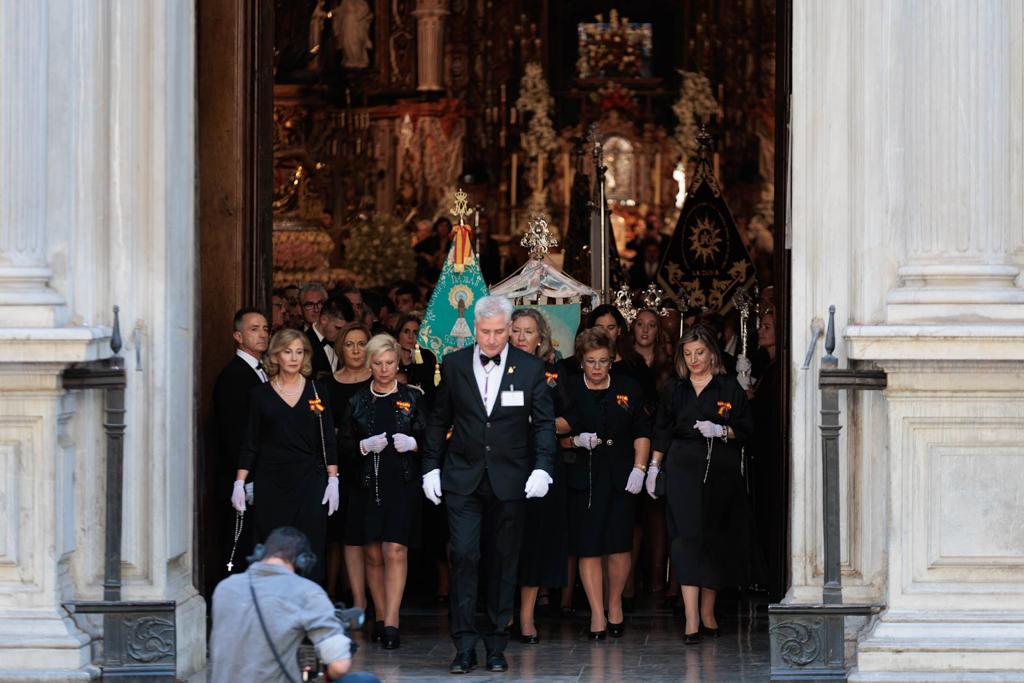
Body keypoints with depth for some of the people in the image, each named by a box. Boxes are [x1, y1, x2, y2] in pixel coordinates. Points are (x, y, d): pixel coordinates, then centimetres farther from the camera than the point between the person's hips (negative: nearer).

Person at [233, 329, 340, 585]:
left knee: (310, 552, -5)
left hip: (310, 481, 0)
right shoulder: (260, 394, 6)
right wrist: (239, 483, 0)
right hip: (271, 482, 0)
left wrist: (333, 480, 0)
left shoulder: (317, 392, 8)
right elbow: (249, 443, 7)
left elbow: (328, 441, 8)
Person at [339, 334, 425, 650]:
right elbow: (345, 442, 10)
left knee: (395, 551, -13)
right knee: (373, 554, 5)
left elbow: (429, 438, 7)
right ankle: (381, 618, 15)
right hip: (368, 483, 3)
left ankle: (391, 622, -18)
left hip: (402, 483, -3)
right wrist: (365, 446, -8)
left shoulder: (412, 397, 6)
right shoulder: (358, 401, 10)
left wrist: (412, 444, -12)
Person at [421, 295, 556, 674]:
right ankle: (464, 646, -5)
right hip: (463, 478, 0)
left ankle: (496, 645, 14)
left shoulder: (530, 368, 0)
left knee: (504, 562, 5)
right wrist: (431, 468, 5)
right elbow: (439, 420, 10)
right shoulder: (454, 365, 3)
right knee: (464, 556, -9)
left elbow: (544, 423, 2)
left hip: (508, 479, 0)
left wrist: (542, 468, -10)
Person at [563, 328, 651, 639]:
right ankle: (597, 614, 1)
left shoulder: (629, 388, 8)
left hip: (621, 479, 1)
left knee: (619, 547, -1)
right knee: (589, 549, -4)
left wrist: (639, 468, 0)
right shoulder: (569, 390, 4)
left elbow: (642, 432, 10)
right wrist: (577, 441, -12)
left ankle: (614, 605, 20)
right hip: (583, 477, -1)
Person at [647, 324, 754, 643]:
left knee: (715, 540, 5)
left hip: (721, 473, 0)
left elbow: (746, 428, 2)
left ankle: (707, 612, 19)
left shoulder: (729, 388, 5)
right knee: (688, 537, -11)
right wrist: (653, 467, 6)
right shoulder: (674, 390, 11)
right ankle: (691, 620, -17)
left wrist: (721, 431, -14)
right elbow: (662, 432, 13)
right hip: (683, 470, 0)